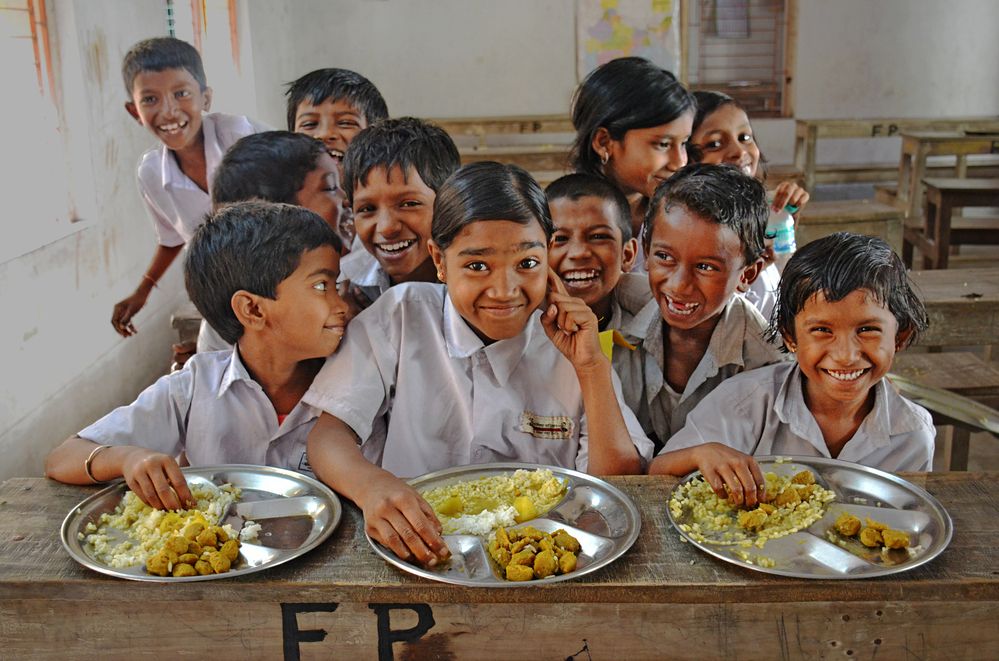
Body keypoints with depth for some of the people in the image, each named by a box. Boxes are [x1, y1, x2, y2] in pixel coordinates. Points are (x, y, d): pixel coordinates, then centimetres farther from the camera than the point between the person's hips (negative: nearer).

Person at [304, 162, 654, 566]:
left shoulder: (570, 346, 0)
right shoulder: (400, 316, -2)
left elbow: (622, 486, -2)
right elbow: (329, 432, -8)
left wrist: (592, 368, -13)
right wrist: (372, 485, -29)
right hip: (412, 550, 0)